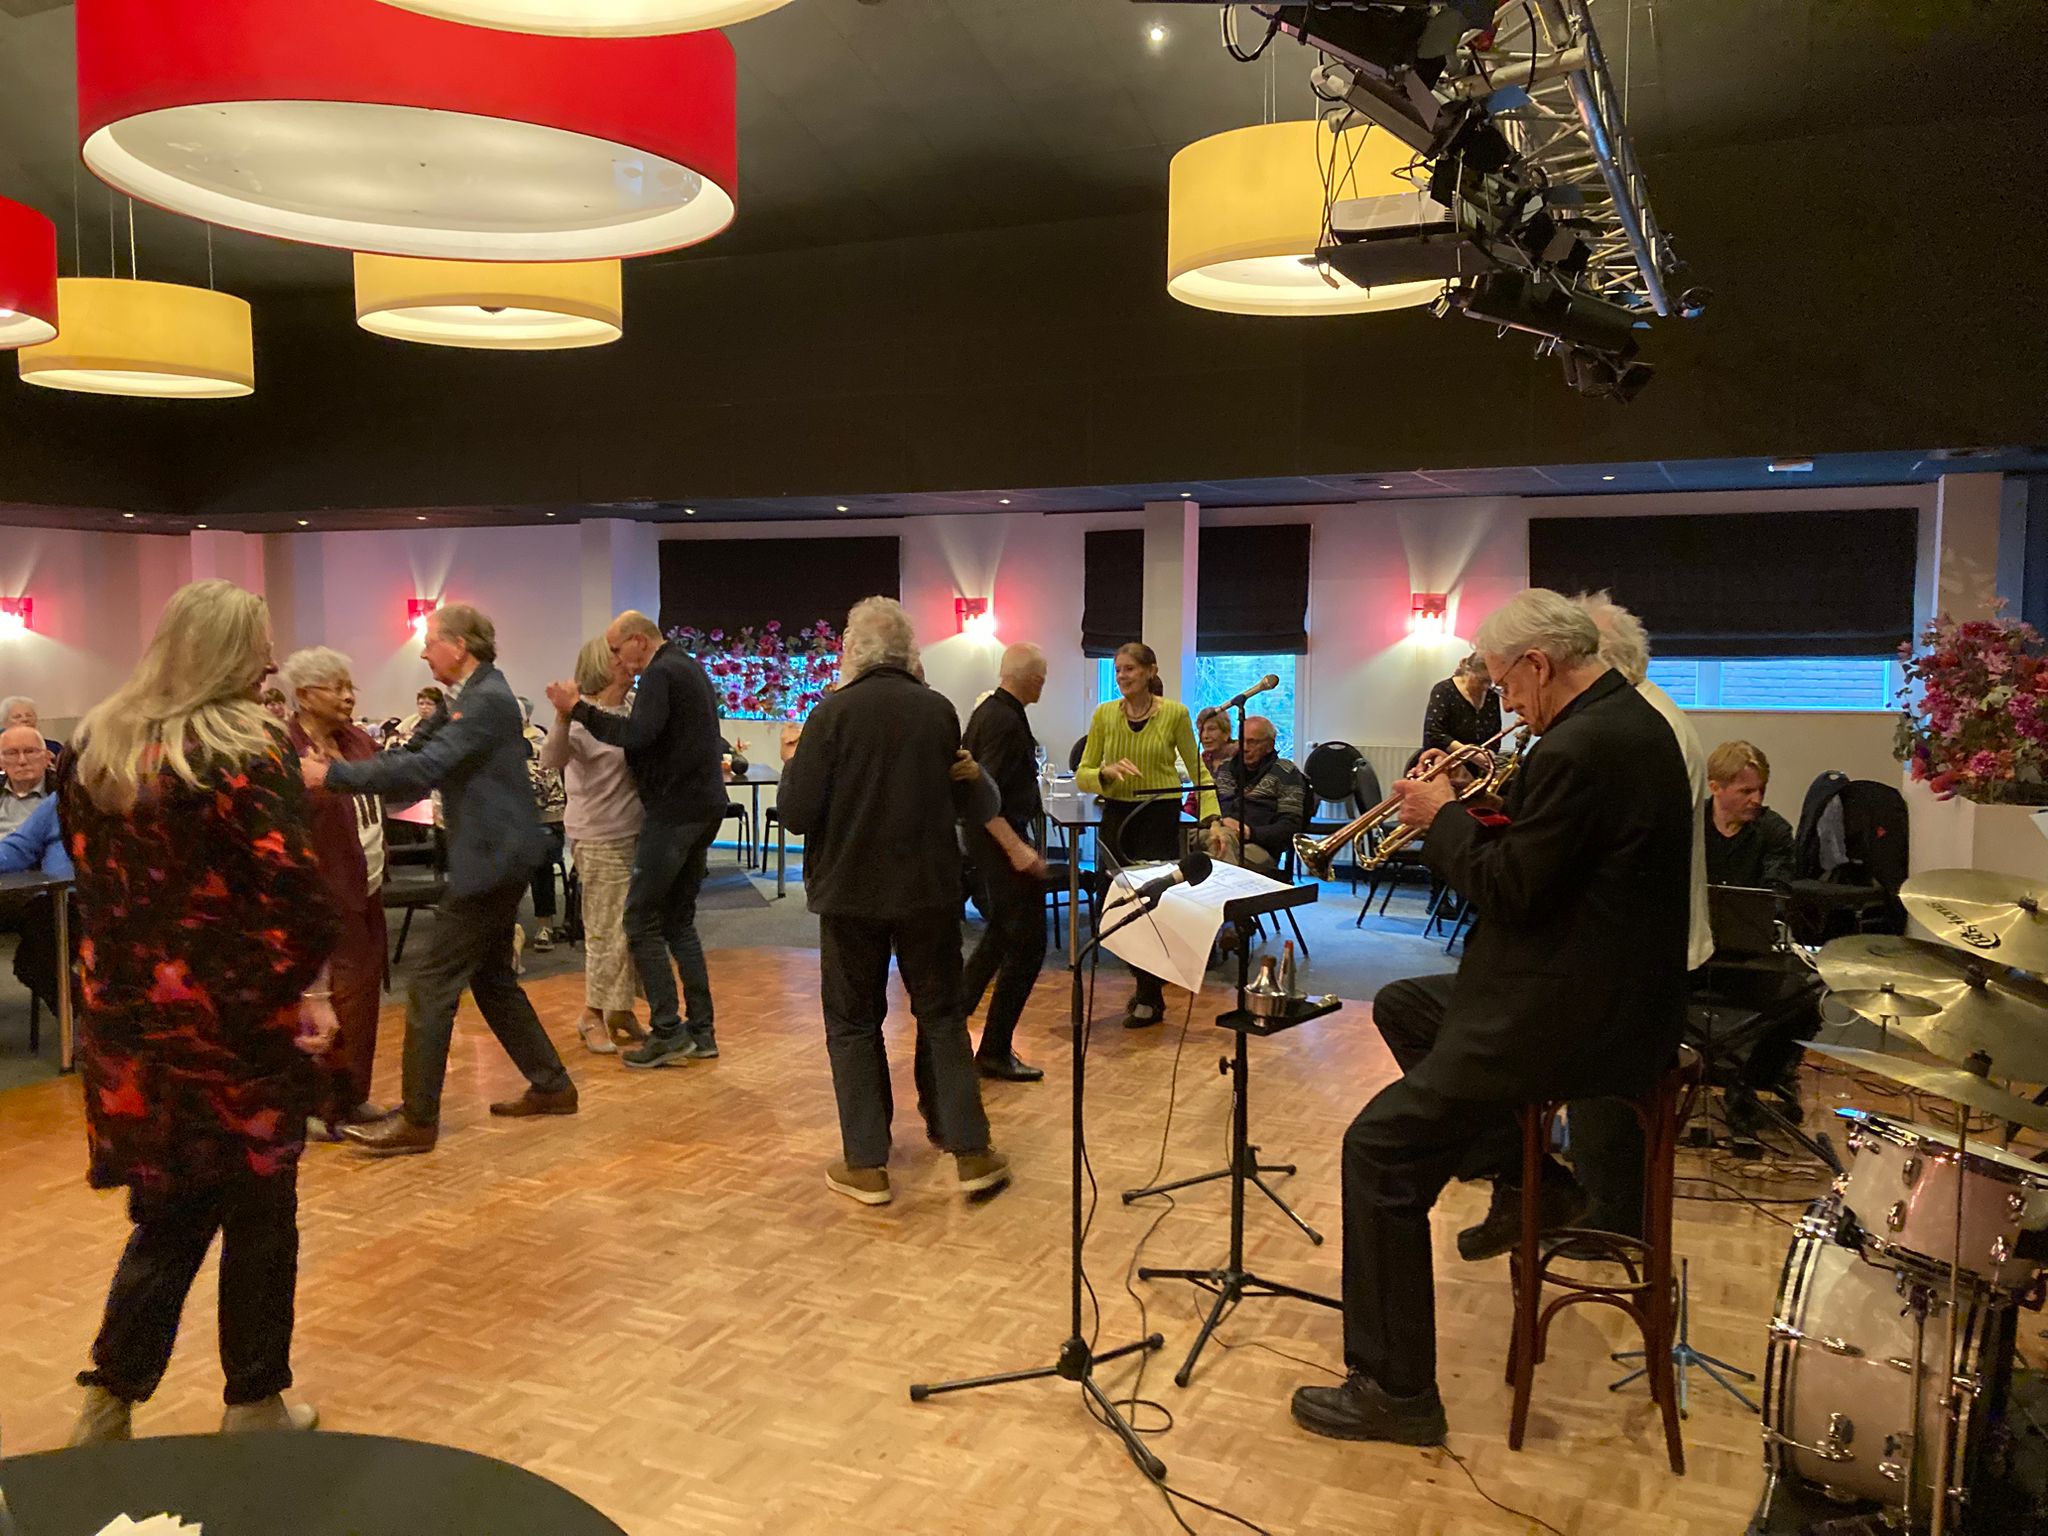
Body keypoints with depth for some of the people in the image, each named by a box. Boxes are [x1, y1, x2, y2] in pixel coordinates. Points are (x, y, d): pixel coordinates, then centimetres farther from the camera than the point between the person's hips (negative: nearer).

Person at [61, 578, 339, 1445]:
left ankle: (109, 1403, 22)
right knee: (258, 1218, 12)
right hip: (236, 1022, -6)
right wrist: (304, 987, -5)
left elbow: (91, 872, 12)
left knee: (170, 1213, 20)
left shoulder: (92, 747, 5)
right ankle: (254, 1405, 24)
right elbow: (297, 894, -22)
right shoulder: (244, 752, -17)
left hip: (128, 1019, 6)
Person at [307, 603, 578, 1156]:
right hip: (496, 859, 11)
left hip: (489, 861, -11)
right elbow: (431, 764, 16)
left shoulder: (487, 700, -17)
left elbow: (425, 767, -26)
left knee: (432, 986, -6)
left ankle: (418, 1121, 2)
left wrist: (332, 774, -25)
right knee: (492, 978, 18)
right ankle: (551, 1086, 26)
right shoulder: (475, 696, 15)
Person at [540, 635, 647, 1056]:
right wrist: (562, 718, -44)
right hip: (600, 842, -7)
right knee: (608, 933, 1)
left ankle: (619, 1011, 24)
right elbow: (551, 760, -29)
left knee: (629, 929, 12)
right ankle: (594, 1014, 17)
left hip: (633, 836, 7)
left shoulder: (628, 714, 8)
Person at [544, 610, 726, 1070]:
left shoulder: (661, 673, -12)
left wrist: (578, 709, -19)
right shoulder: (690, 667, 18)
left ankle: (668, 1031, -5)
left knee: (642, 920, -4)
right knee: (679, 920, 14)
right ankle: (701, 1031, 15)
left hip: (675, 809, -10)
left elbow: (638, 734, -25)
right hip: (703, 807, 10)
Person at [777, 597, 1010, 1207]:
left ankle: (866, 1164, 12)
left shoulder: (833, 714, -13)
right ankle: (970, 1150, 15)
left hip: (851, 892, -2)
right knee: (942, 1015, 14)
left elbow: (797, 814, -13)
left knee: (853, 1022, 11)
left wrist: (793, 760, 4)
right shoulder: (940, 711, -2)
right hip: (929, 889, 3)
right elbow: (965, 802, 7)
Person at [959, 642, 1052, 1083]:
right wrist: (1017, 849, -29)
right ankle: (995, 1050, 0)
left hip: (986, 835, 11)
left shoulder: (989, 711, 10)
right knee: (1027, 943, -6)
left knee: (1001, 931, 23)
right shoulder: (1004, 721, -20)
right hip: (1001, 835, -11)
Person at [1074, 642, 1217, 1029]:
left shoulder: (1175, 714, -5)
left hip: (1160, 819, -3)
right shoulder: (1104, 714, 0)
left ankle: (1151, 1000, 17)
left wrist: (1213, 816, -9)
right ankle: (1145, 985, 33)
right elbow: (1082, 775, 0)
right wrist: (1107, 772, -21)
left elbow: (1198, 770, 2)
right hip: (1117, 818, 3)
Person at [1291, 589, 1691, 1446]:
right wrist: (1475, 809, 5)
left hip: (1574, 1017, -11)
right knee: (1400, 1007, 26)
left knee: (1380, 1151, -7)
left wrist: (1442, 818, -7)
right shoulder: (1625, 719, 10)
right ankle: (1527, 1180, 23)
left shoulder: (1580, 747, -23)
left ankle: (1395, 1390, 2)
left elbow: (1511, 891, -21)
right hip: (1611, 991, 11)